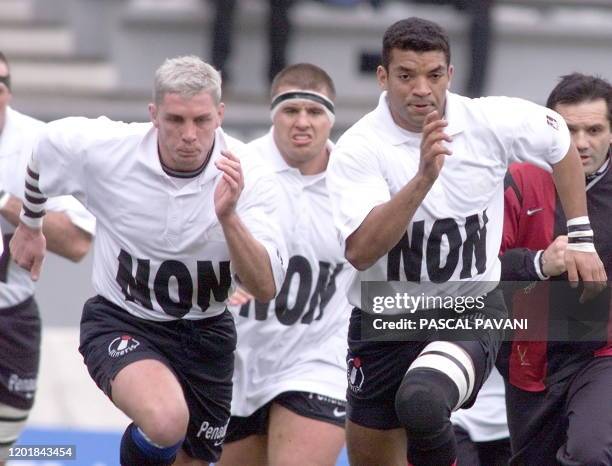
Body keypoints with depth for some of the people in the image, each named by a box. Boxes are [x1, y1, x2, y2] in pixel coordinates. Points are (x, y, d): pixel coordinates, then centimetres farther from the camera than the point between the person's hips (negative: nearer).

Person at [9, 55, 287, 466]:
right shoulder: (103, 150, -18)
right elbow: (46, 148, 7)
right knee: (166, 420, -32)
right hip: (120, 322, -3)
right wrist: (29, 225, 23)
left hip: (205, 335, 3)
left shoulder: (246, 177, -18)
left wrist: (228, 216, -39)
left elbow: (265, 289, -24)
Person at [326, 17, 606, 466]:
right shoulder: (358, 150, -15)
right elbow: (360, 251, -28)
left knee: (421, 402, -34)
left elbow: (559, 141, 13)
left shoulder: (492, 122, -9)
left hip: (470, 312, -2)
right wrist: (424, 177, -36)